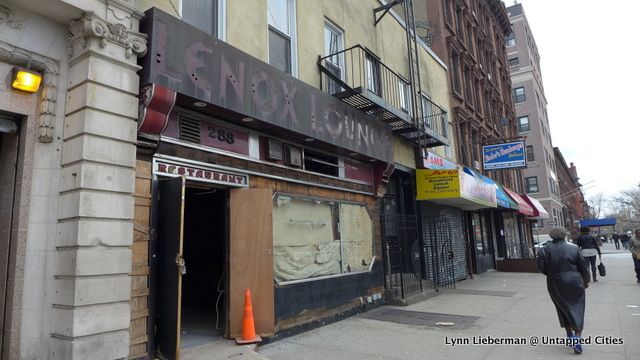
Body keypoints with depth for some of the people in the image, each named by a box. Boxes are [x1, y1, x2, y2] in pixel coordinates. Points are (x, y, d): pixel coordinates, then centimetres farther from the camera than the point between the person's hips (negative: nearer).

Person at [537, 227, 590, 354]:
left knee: (563, 309, 18)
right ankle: (577, 338, -3)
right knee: (577, 309, 8)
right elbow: (583, 266, 0)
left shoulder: (546, 249, -8)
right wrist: (586, 281, 16)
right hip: (574, 283, -1)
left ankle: (569, 334, 29)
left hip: (556, 285, 1)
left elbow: (542, 267, -9)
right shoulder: (574, 248, -6)